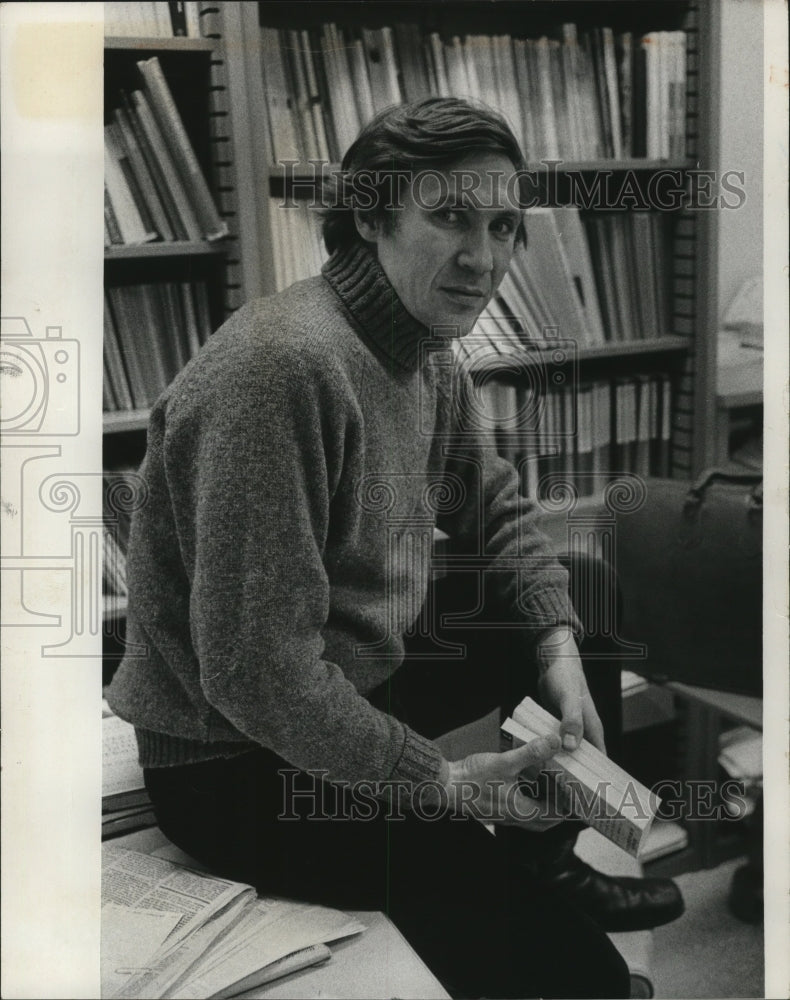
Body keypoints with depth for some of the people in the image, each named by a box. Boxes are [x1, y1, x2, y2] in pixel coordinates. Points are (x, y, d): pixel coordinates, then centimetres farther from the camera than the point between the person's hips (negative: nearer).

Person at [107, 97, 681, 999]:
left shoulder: (424, 351, 1)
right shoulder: (286, 366, -29)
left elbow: (492, 507, 16)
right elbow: (259, 674, -31)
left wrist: (561, 655, 1)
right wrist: (440, 782, -20)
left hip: (357, 680, 10)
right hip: (237, 761, -9)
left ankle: (548, 857, 35)